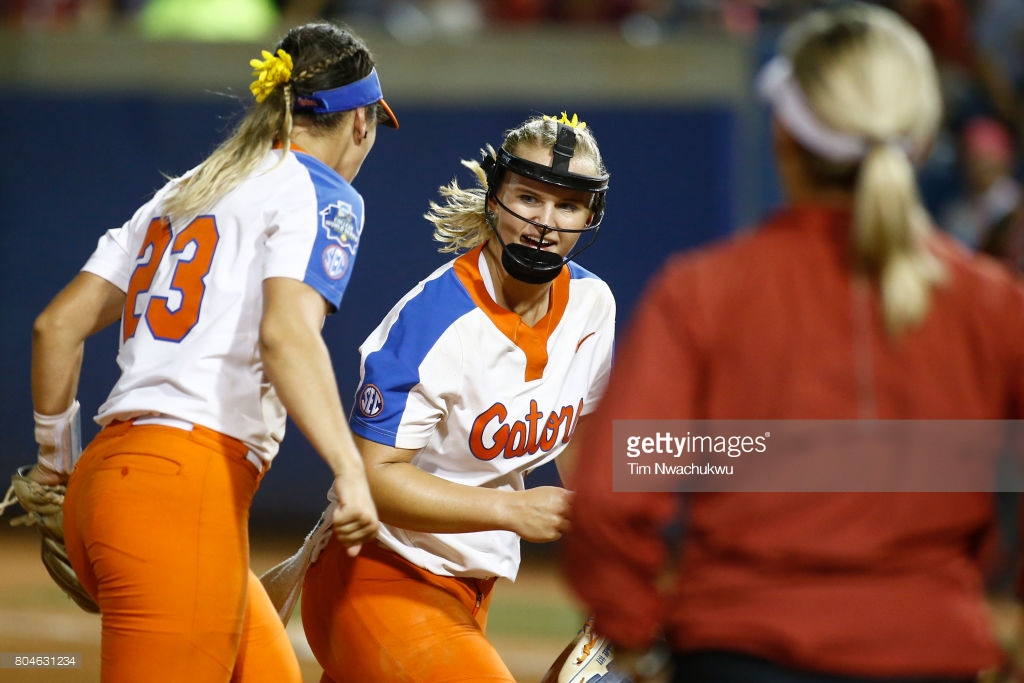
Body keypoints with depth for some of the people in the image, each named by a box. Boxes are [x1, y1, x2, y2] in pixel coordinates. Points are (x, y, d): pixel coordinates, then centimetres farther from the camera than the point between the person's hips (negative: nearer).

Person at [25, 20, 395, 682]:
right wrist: (350, 470, -26)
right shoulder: (321, 193, 1)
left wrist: (56, 457, 33)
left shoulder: (184, 193, 23)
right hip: (186, 492, -9)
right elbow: (286, 331, -18)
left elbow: (57, 324, 21)